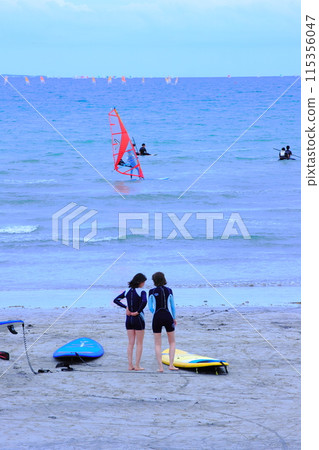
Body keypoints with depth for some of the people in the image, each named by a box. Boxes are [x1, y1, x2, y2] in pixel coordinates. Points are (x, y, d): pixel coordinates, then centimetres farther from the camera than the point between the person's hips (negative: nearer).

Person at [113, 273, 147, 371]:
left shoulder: (127, 291, 5)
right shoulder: (141, 292, -12)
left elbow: (116, 300, 6)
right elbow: (144, 301, -31)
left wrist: (126, 307, 0)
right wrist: (138, 311, -18)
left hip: (129, 319, 5)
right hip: (138, 319, -5)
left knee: (130, 343, 9)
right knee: (139, 343, 4)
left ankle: (130, 365, 7)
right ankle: (137, 365, 3)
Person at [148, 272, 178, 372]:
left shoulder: (152, 292, -1)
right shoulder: (169, 291, 1)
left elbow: (150, 308, 1)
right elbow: (172, 306, 4)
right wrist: (174, 318, 17)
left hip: (157, 318, 0)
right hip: (168, 317, 0)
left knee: (158, 344, 7)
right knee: (172, 343, 14)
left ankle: (160, 367, -1)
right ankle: (171, 365, 2)